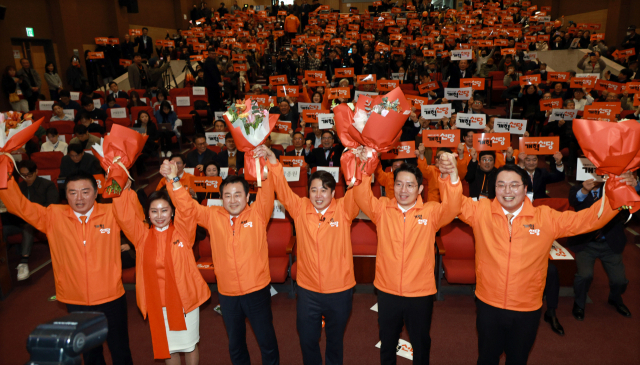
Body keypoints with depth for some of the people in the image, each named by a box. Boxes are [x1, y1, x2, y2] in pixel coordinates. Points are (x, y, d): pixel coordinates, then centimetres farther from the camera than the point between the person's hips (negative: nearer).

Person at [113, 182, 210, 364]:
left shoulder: (182, 231, -7)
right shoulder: (142, 235, 0)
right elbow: (125, 215, -9)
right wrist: (125, 188, -22)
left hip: (185, 298, -2)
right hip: (156, 303, 2)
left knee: (189, 345, 15)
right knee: (167, 347, 18)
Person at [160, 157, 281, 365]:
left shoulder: (258, 213, -7)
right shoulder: (212, 216, -1)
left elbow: (267, 192, -21)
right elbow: (187, 208, -6)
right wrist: (173, 181, -19)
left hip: (257, 291, -2)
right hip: (227, 294, 3)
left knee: (267, 342, 13)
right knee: (235, 344, 22)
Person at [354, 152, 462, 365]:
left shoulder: (430, 212, -8)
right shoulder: (382, 208, -6)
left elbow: (451, 208, -25)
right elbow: (362, 199, -21)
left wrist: (451, 176, -43)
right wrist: (364, 171, -39)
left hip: (421, 293, -1)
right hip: (387, 291, 1)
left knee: (421, 343, 21)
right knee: (387, 341, 23)